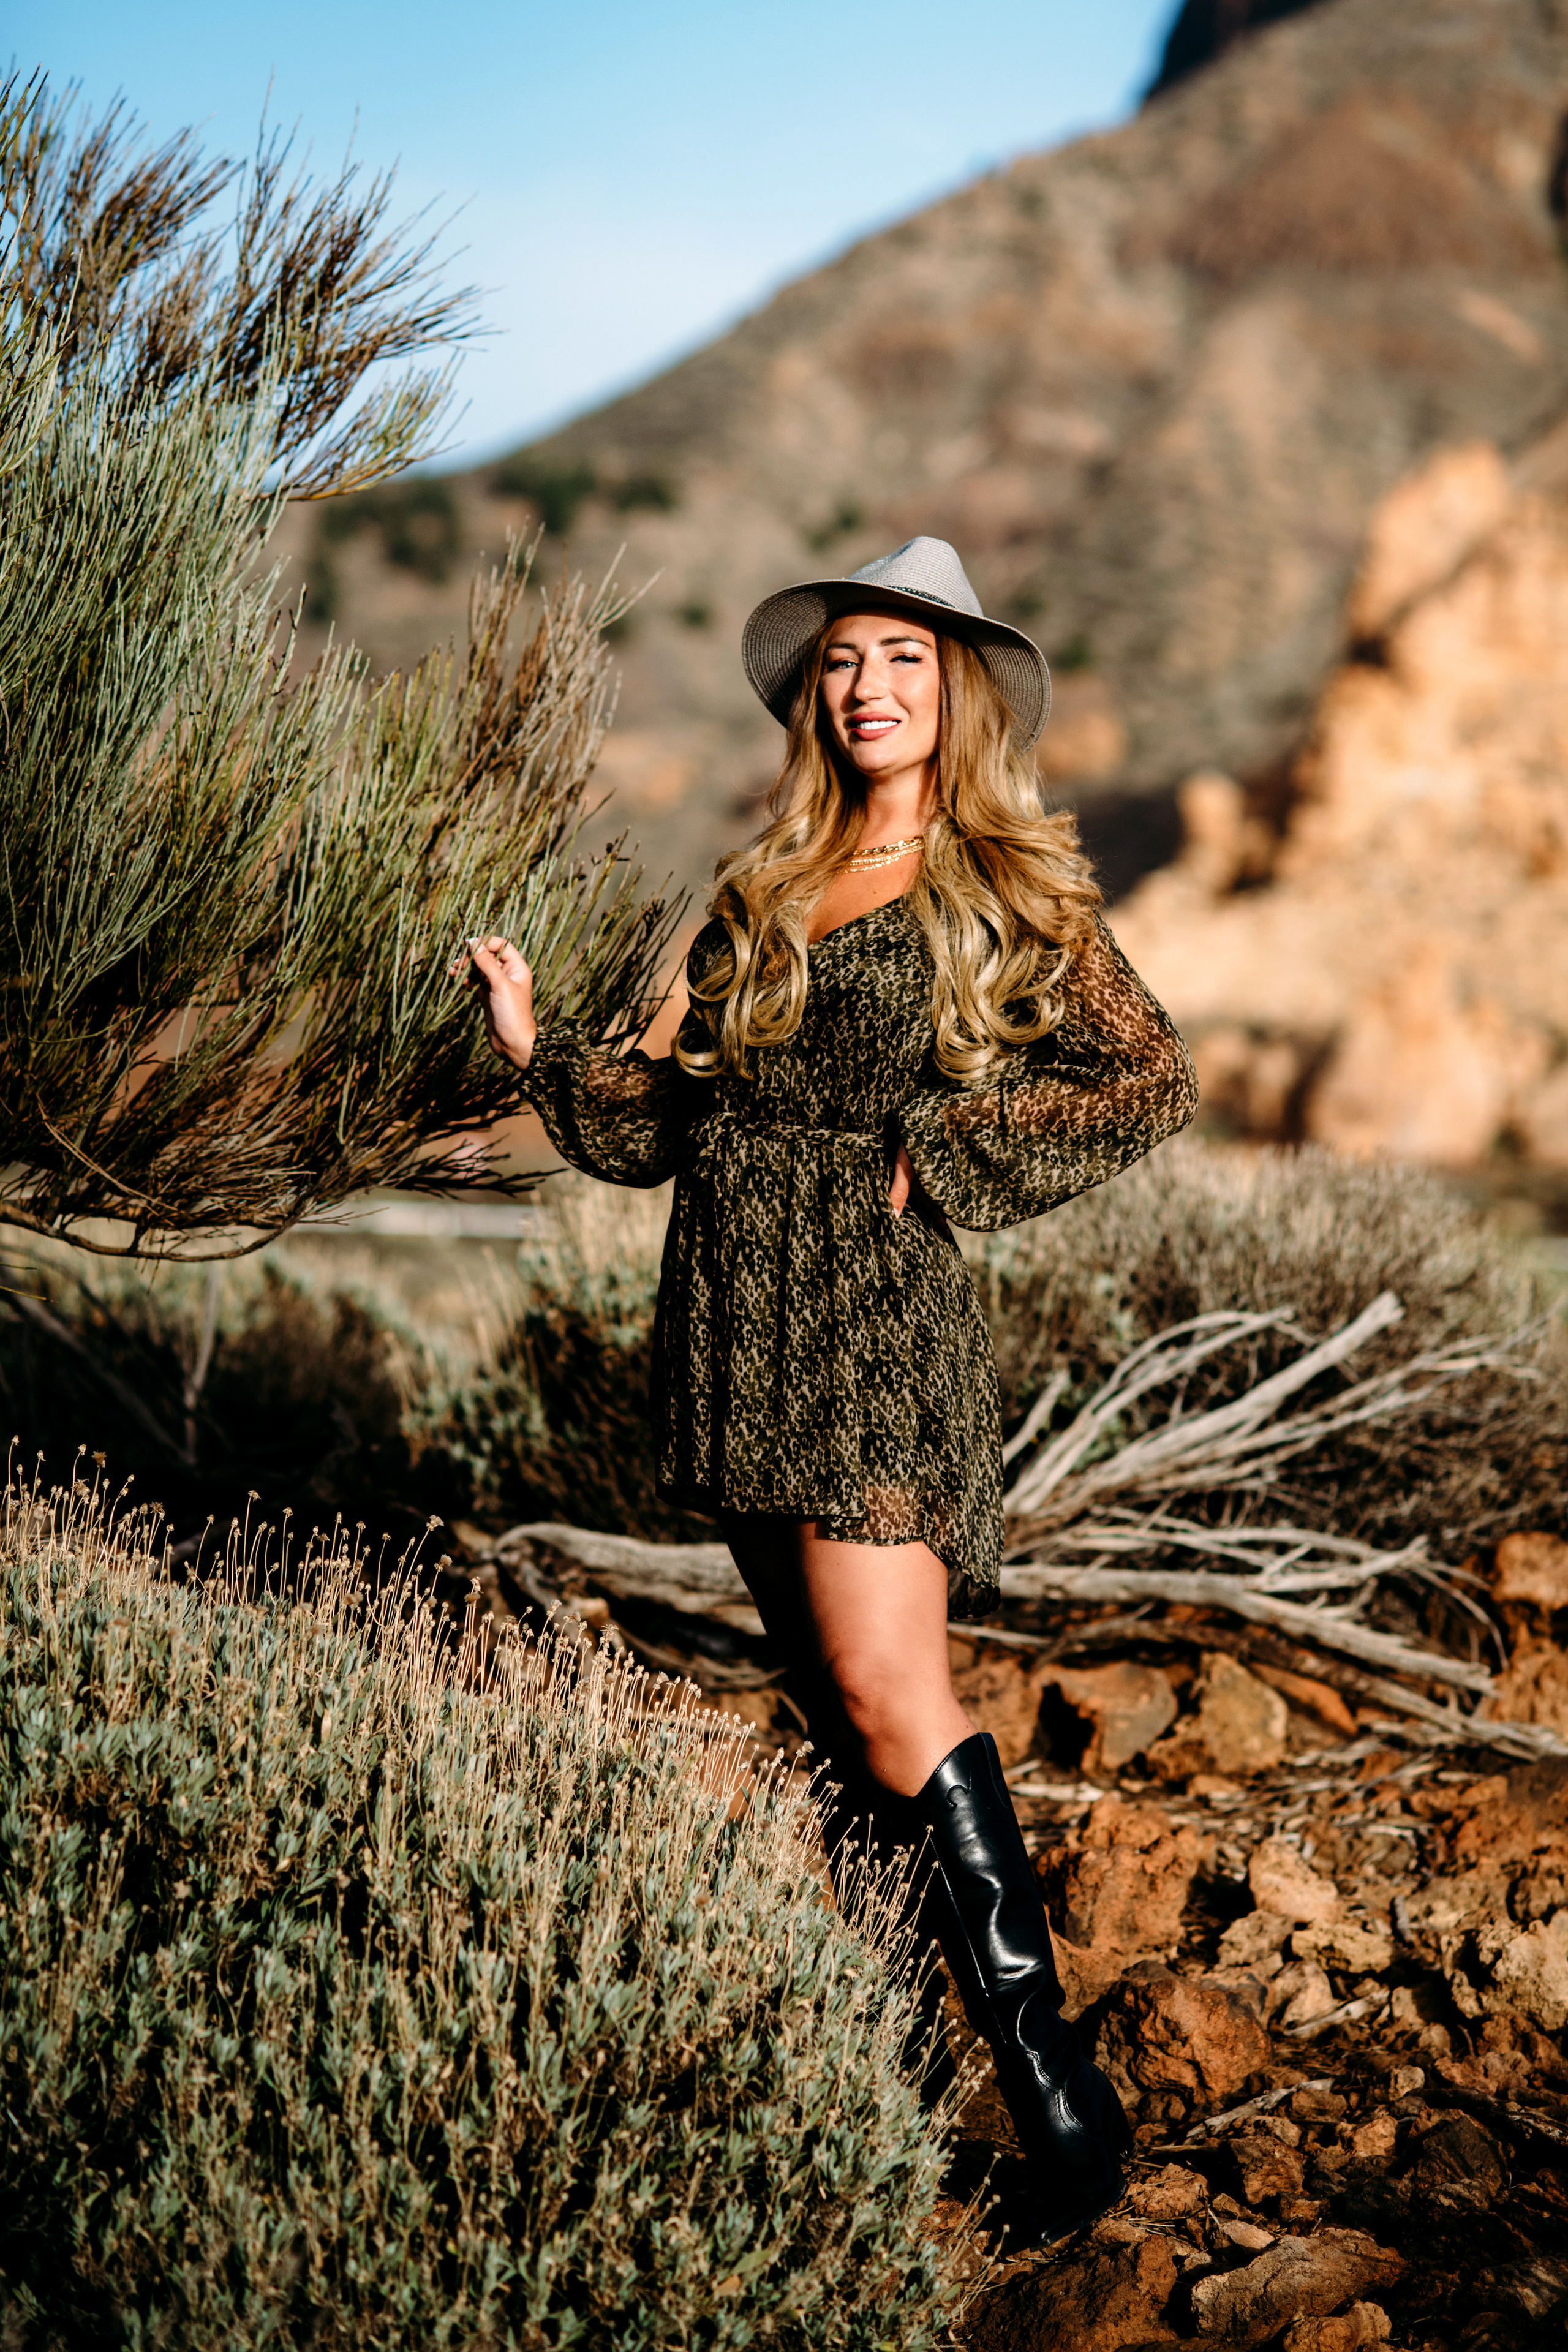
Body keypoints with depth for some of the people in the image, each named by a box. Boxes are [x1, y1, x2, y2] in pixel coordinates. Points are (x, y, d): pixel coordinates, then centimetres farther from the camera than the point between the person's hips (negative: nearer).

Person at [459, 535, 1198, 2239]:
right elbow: (680, 1117, 16)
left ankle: (1048, 2070, -4)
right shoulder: (760, 894, 17)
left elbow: (1152, 1079, -3)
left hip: (878, 1304, -6)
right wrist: (539, 1046, 6)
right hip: (732, 1307, 6)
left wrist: (949, 1150, -10)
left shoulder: (1005, 892, 3)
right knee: (832, 1683, 11)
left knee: (884, 1682, -12)